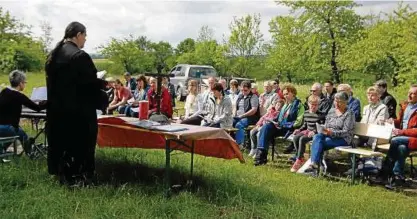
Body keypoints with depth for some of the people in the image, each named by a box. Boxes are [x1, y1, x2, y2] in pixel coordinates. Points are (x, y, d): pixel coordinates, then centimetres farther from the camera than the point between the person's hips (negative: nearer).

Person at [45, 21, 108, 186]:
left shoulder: (53, 55, 9)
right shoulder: (80, 56, -19)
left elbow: (55, 82, 15)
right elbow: (91, 82, -19)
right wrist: (105, 83, -1)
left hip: (57, 109, 8)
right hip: (79, 110, -8)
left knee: (62, 141, 16)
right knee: (80, 144, 4)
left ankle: (63, 175, 27)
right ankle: (78, 177, 12)